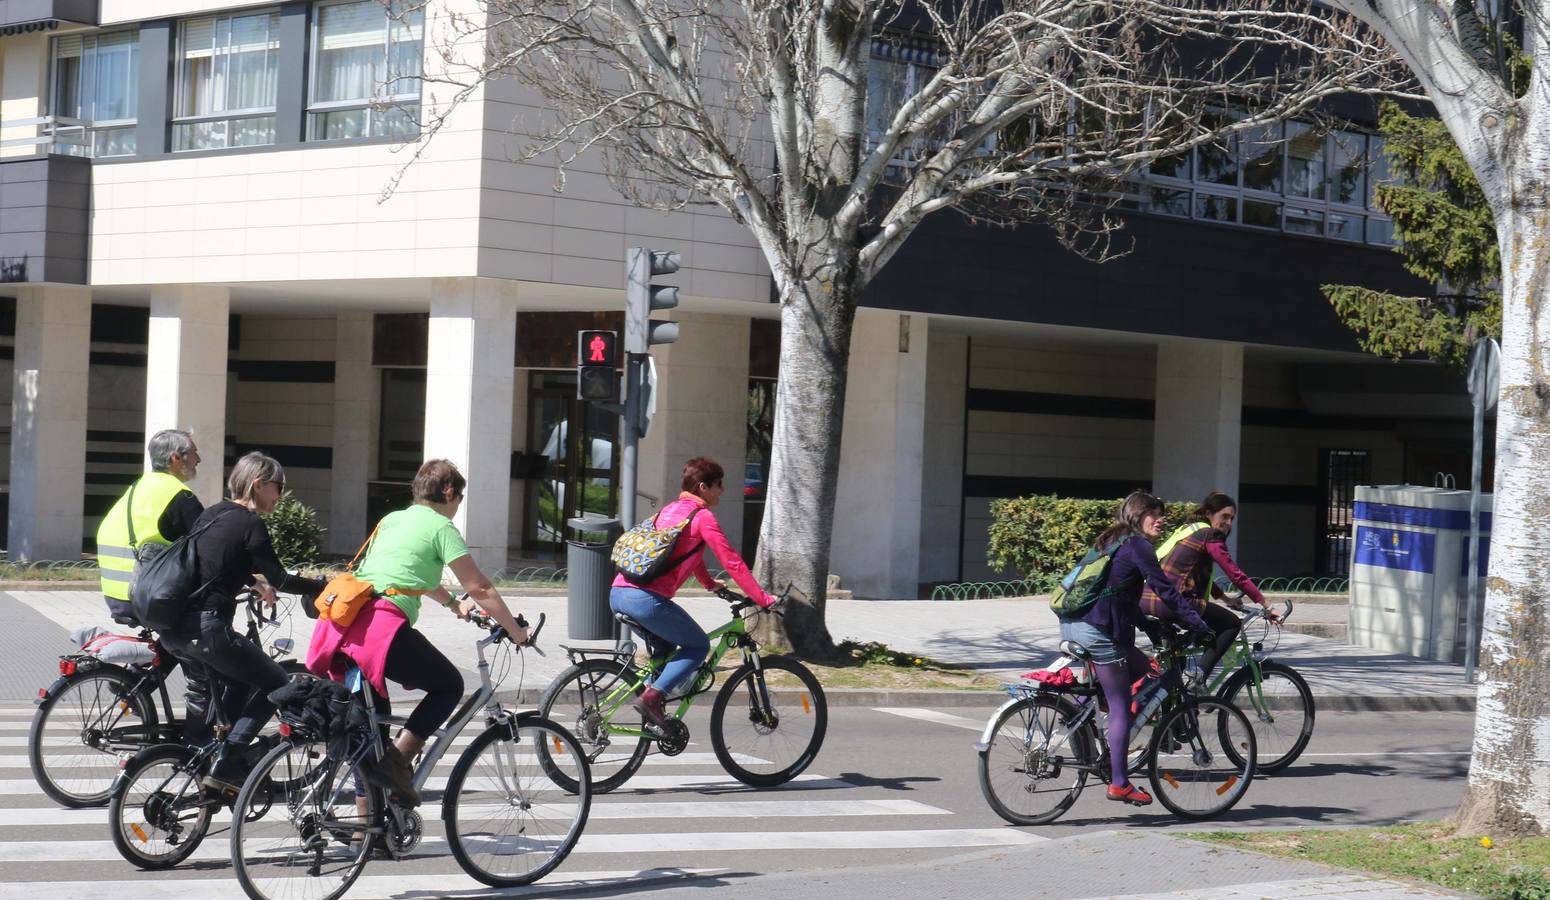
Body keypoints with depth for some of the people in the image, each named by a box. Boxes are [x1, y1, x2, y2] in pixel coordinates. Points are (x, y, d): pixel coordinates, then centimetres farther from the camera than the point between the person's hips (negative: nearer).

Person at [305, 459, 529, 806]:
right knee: (449, 685, 11)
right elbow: (479, 588, 2)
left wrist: (453, 604, 56)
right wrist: (515, 630, 11)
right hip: (382, 625, -8)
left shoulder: (392, 520, 27)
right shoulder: (441, 527, 5)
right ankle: (398, 759, -5)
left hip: (340, 626, 8)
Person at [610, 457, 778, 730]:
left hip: (618, 592, 9)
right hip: (646, 599, -9)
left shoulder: (670, 509, 24)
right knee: (698, 645, 8)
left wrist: (710, 583, 53)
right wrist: (763, 599, 1)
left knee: (665, 642, 30)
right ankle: (652, 697, -6)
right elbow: (732, 561, -4)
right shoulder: (702, 516, -2)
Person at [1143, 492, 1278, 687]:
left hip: (1145, 599, 9)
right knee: (1232, 624, 1)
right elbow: (1236, 575, -8)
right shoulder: (1209, 535, -2)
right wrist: (1267, 607, -6)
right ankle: (1198, 678, -7)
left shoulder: (1188, 529, 24)